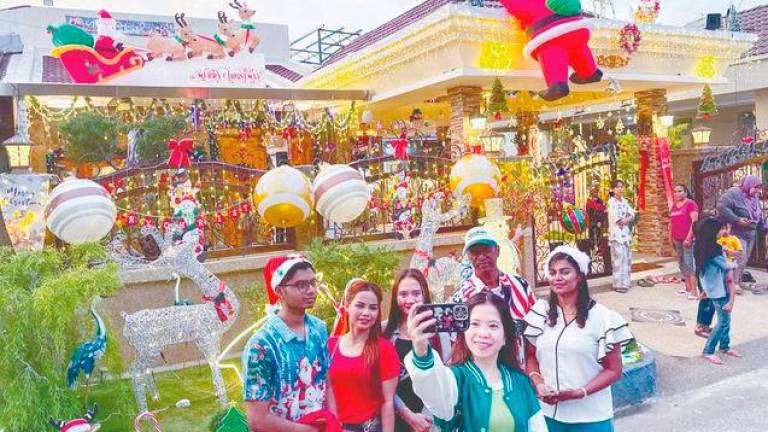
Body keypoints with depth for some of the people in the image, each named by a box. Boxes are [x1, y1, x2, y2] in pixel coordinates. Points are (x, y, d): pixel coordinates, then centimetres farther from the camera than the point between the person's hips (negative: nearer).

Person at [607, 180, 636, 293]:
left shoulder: (624, 201, 15)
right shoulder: (611, 201, -7)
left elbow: (632, 214, 6)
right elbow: (615, 218, -16)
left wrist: (625, 220, -13)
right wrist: (627, 219, -2)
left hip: (626, 233, 7)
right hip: (616, 233, -7)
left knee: (626, 258, 9)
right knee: (619, 258, -8)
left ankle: (625, 281, 18)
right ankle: (619, 284, -5)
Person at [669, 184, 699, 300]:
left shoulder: (690, 204, -6)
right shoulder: (673, 206, 16)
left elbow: (694, 221, -13)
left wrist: (689, 237, -18)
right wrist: (670, 237, 16)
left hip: (687, 239, -7)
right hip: (677, 239, 8)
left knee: (689, 263, -12)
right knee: (682, 264, 9)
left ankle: (694, 292, -12)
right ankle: (688, 288, 16)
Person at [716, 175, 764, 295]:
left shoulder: (755, 197, 15)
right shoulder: (733, 193, -14)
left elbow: (759, 216, 24)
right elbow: (722, 206, -25)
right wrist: (737, 220, -26)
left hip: (751, 234, 9)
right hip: (737, 233, -9)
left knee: (744, 260, 9)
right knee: (740, 258, -16)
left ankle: (737, 282, 17)